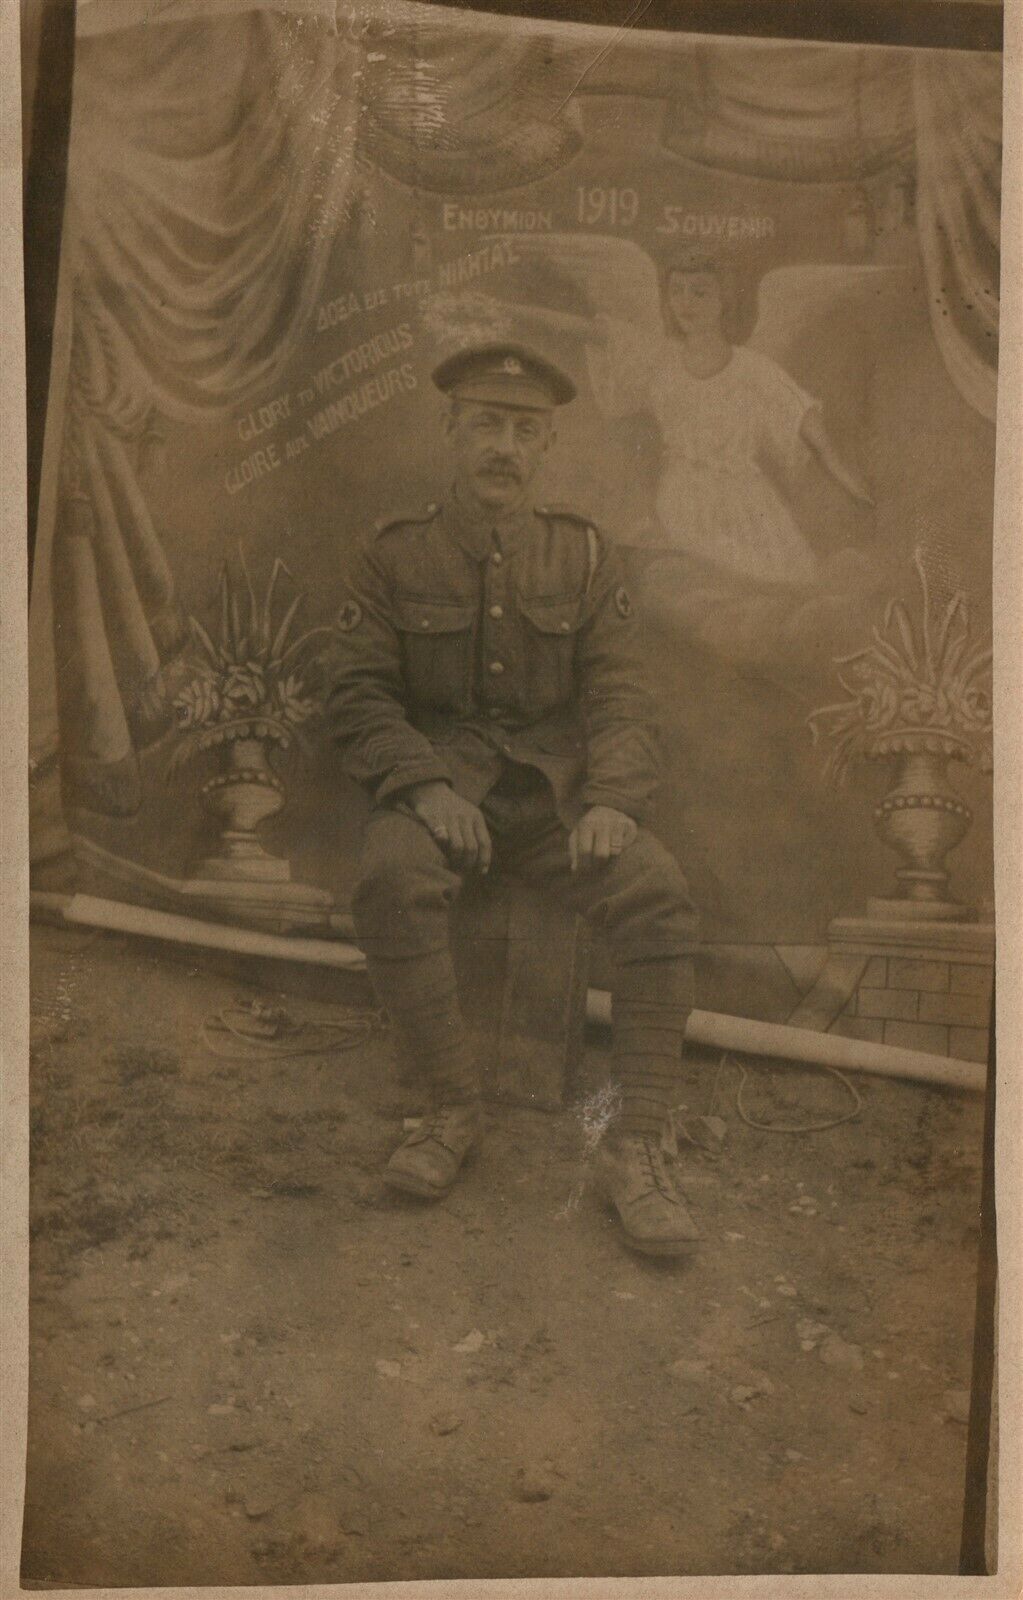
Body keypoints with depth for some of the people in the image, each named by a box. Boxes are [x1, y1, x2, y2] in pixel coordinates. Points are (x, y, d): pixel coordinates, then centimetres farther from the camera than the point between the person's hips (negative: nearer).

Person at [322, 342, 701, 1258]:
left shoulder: (584, 555, 11)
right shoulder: (394, 558, 7)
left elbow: (620, 693, 4)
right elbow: (359, 693, 0)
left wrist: (613, 798, -16)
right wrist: (425, 786, -18)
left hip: (556, 788, 1)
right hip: (438, 782, -1)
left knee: (660, 895, -26)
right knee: (392, 880, -34)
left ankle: (637, 1148, -14)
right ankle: (455, 1110, -13)